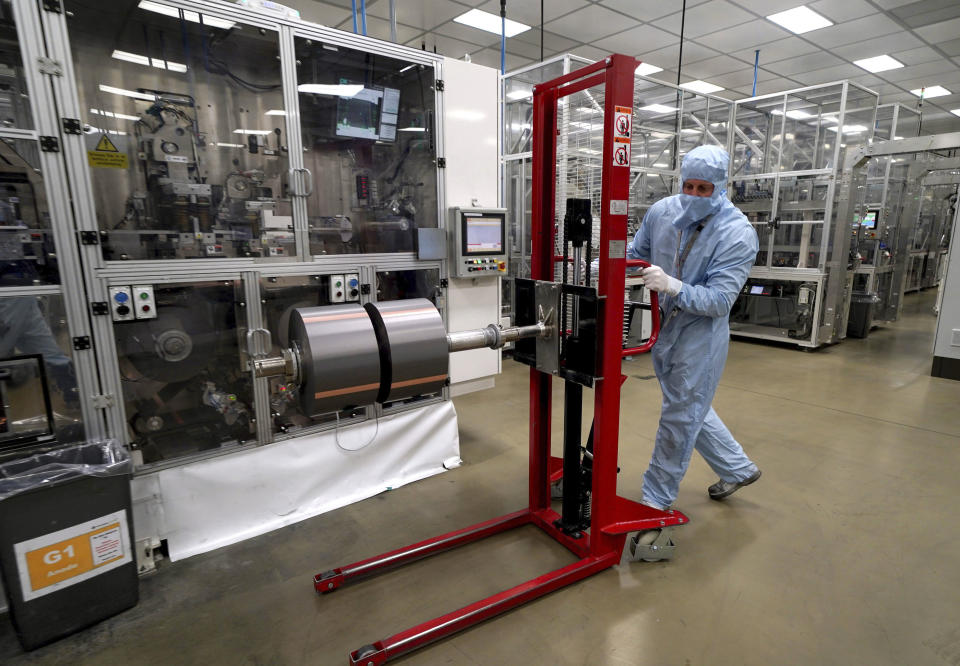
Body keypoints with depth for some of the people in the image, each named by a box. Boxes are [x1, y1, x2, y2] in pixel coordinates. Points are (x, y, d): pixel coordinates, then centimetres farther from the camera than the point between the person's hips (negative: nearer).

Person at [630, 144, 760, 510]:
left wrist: (672, 286, -40)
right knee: (691, 407, 22)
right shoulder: (662, 211, -5)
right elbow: (636, 254, 7)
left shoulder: (738, 234, -19)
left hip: (700, 334, -6)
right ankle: (738, 468, 45)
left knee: (680, 416, 5)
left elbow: (720, 301, -24)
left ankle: (656, 498, 23)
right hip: (663, 327, 7)